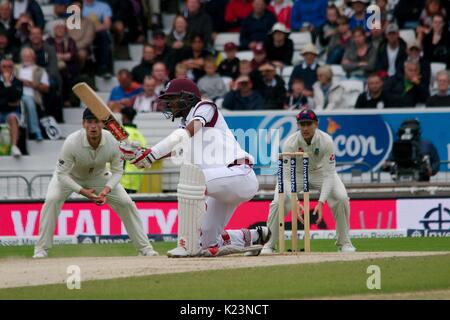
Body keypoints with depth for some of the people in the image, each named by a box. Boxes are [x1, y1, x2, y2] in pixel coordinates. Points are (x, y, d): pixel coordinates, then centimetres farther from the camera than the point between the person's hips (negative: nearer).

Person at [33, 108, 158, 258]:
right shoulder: (72, 142, -37)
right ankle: (41, 250, -17)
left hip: (98, 176, 3)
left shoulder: (112, 142, -28)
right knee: (52, 200, -28)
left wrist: (106, 190, -31)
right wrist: (83, 191, -40)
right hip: (70, 177, -3)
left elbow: (117, 171, -13)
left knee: (126, 203, -7)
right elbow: (62, 174, -30)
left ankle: (144, 247, 7)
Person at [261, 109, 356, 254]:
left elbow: (328, 175, -29)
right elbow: (287, 176, -31)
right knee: (278, 202, -22)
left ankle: (344, 242, -4)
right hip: (296, 173, 0)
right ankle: (269, 245, -4)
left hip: (320, 171, 0)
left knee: (341, 198, -22)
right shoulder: (290, 143, -30)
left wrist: (321, 202, -41)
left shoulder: (326, 141, -29)